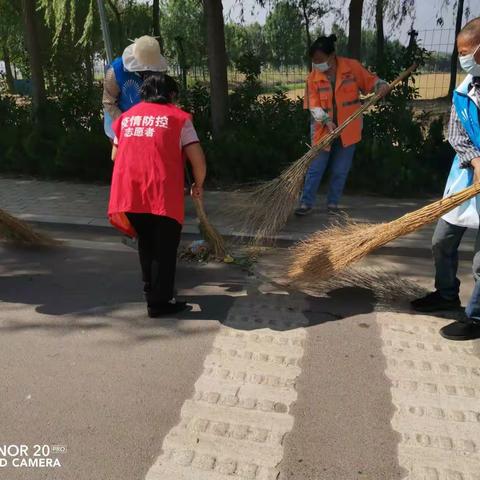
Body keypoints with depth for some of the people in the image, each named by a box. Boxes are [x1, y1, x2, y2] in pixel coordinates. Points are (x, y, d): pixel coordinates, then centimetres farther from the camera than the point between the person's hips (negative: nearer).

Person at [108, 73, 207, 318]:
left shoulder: (126, 117, 22)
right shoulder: (179, 117, 9)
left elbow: (115, 155, 28)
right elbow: (198, 159, 3)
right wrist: (199, 185, 20)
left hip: (128, 192, 5)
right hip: (162, 192, -4)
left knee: (146, 244, 21)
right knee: (165, 247, 8)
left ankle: (152, 291, 33)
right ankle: (159, 302, 13)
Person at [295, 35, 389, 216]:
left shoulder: (352, 66, -5)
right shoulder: (313, 77, -4)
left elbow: (370, 81, 4)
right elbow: (314, 105, -7)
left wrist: (382, 85, -18)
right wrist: (327, 121, -22)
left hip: (347, 128, 0)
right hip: (324, 128, 0)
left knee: (341, 170, 7)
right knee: (315, 168, 2)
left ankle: (332, 203, 21)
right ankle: (306, 204, 10)